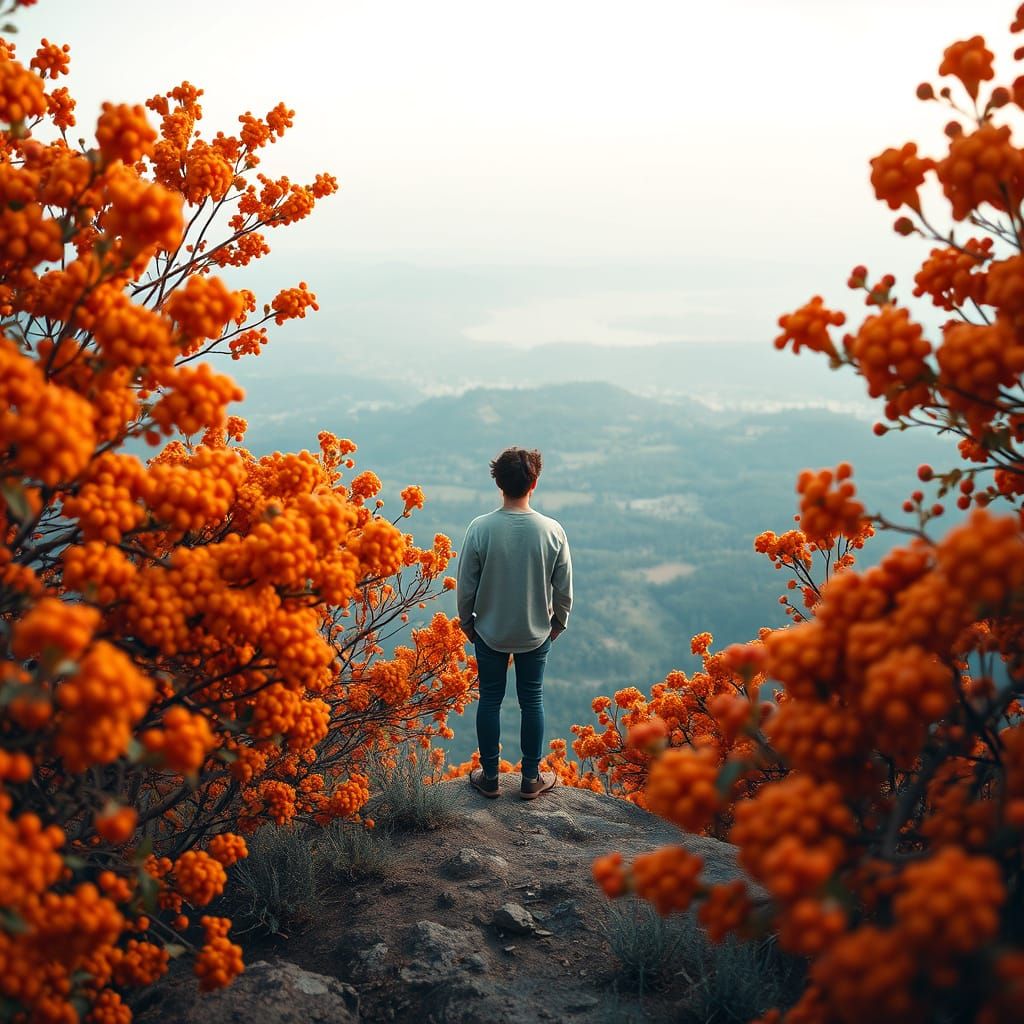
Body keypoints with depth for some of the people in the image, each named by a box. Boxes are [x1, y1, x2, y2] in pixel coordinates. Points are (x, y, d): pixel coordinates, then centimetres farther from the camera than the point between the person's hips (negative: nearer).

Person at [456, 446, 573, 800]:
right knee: (532, 701, 15)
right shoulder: (552, 530, -17)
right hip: (535, 633, 1)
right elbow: (563, 588, -6)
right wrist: (558, 622, 12)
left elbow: (466, 585, -9)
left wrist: (466, 621, 8)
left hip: (490, 631, 0)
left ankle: (489, 777, 26)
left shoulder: (481, 528, -19)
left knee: (490, 700, 15)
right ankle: (532, 778, 27)